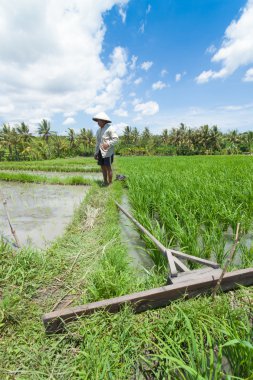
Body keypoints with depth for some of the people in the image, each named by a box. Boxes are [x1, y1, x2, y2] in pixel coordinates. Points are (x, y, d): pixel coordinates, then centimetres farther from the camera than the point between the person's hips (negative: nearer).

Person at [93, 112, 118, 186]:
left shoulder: (109, 128, -7)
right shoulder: (99, 130, 16)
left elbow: (115, 138, -16)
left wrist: (108, 144, -31)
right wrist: (96, 153, 17)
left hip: (108, 152, -7)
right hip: (100, 152, 7)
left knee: (108, 167, -4)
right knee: (103, 167, 9)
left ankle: (110, 183, 7)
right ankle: (105, 182, 19)